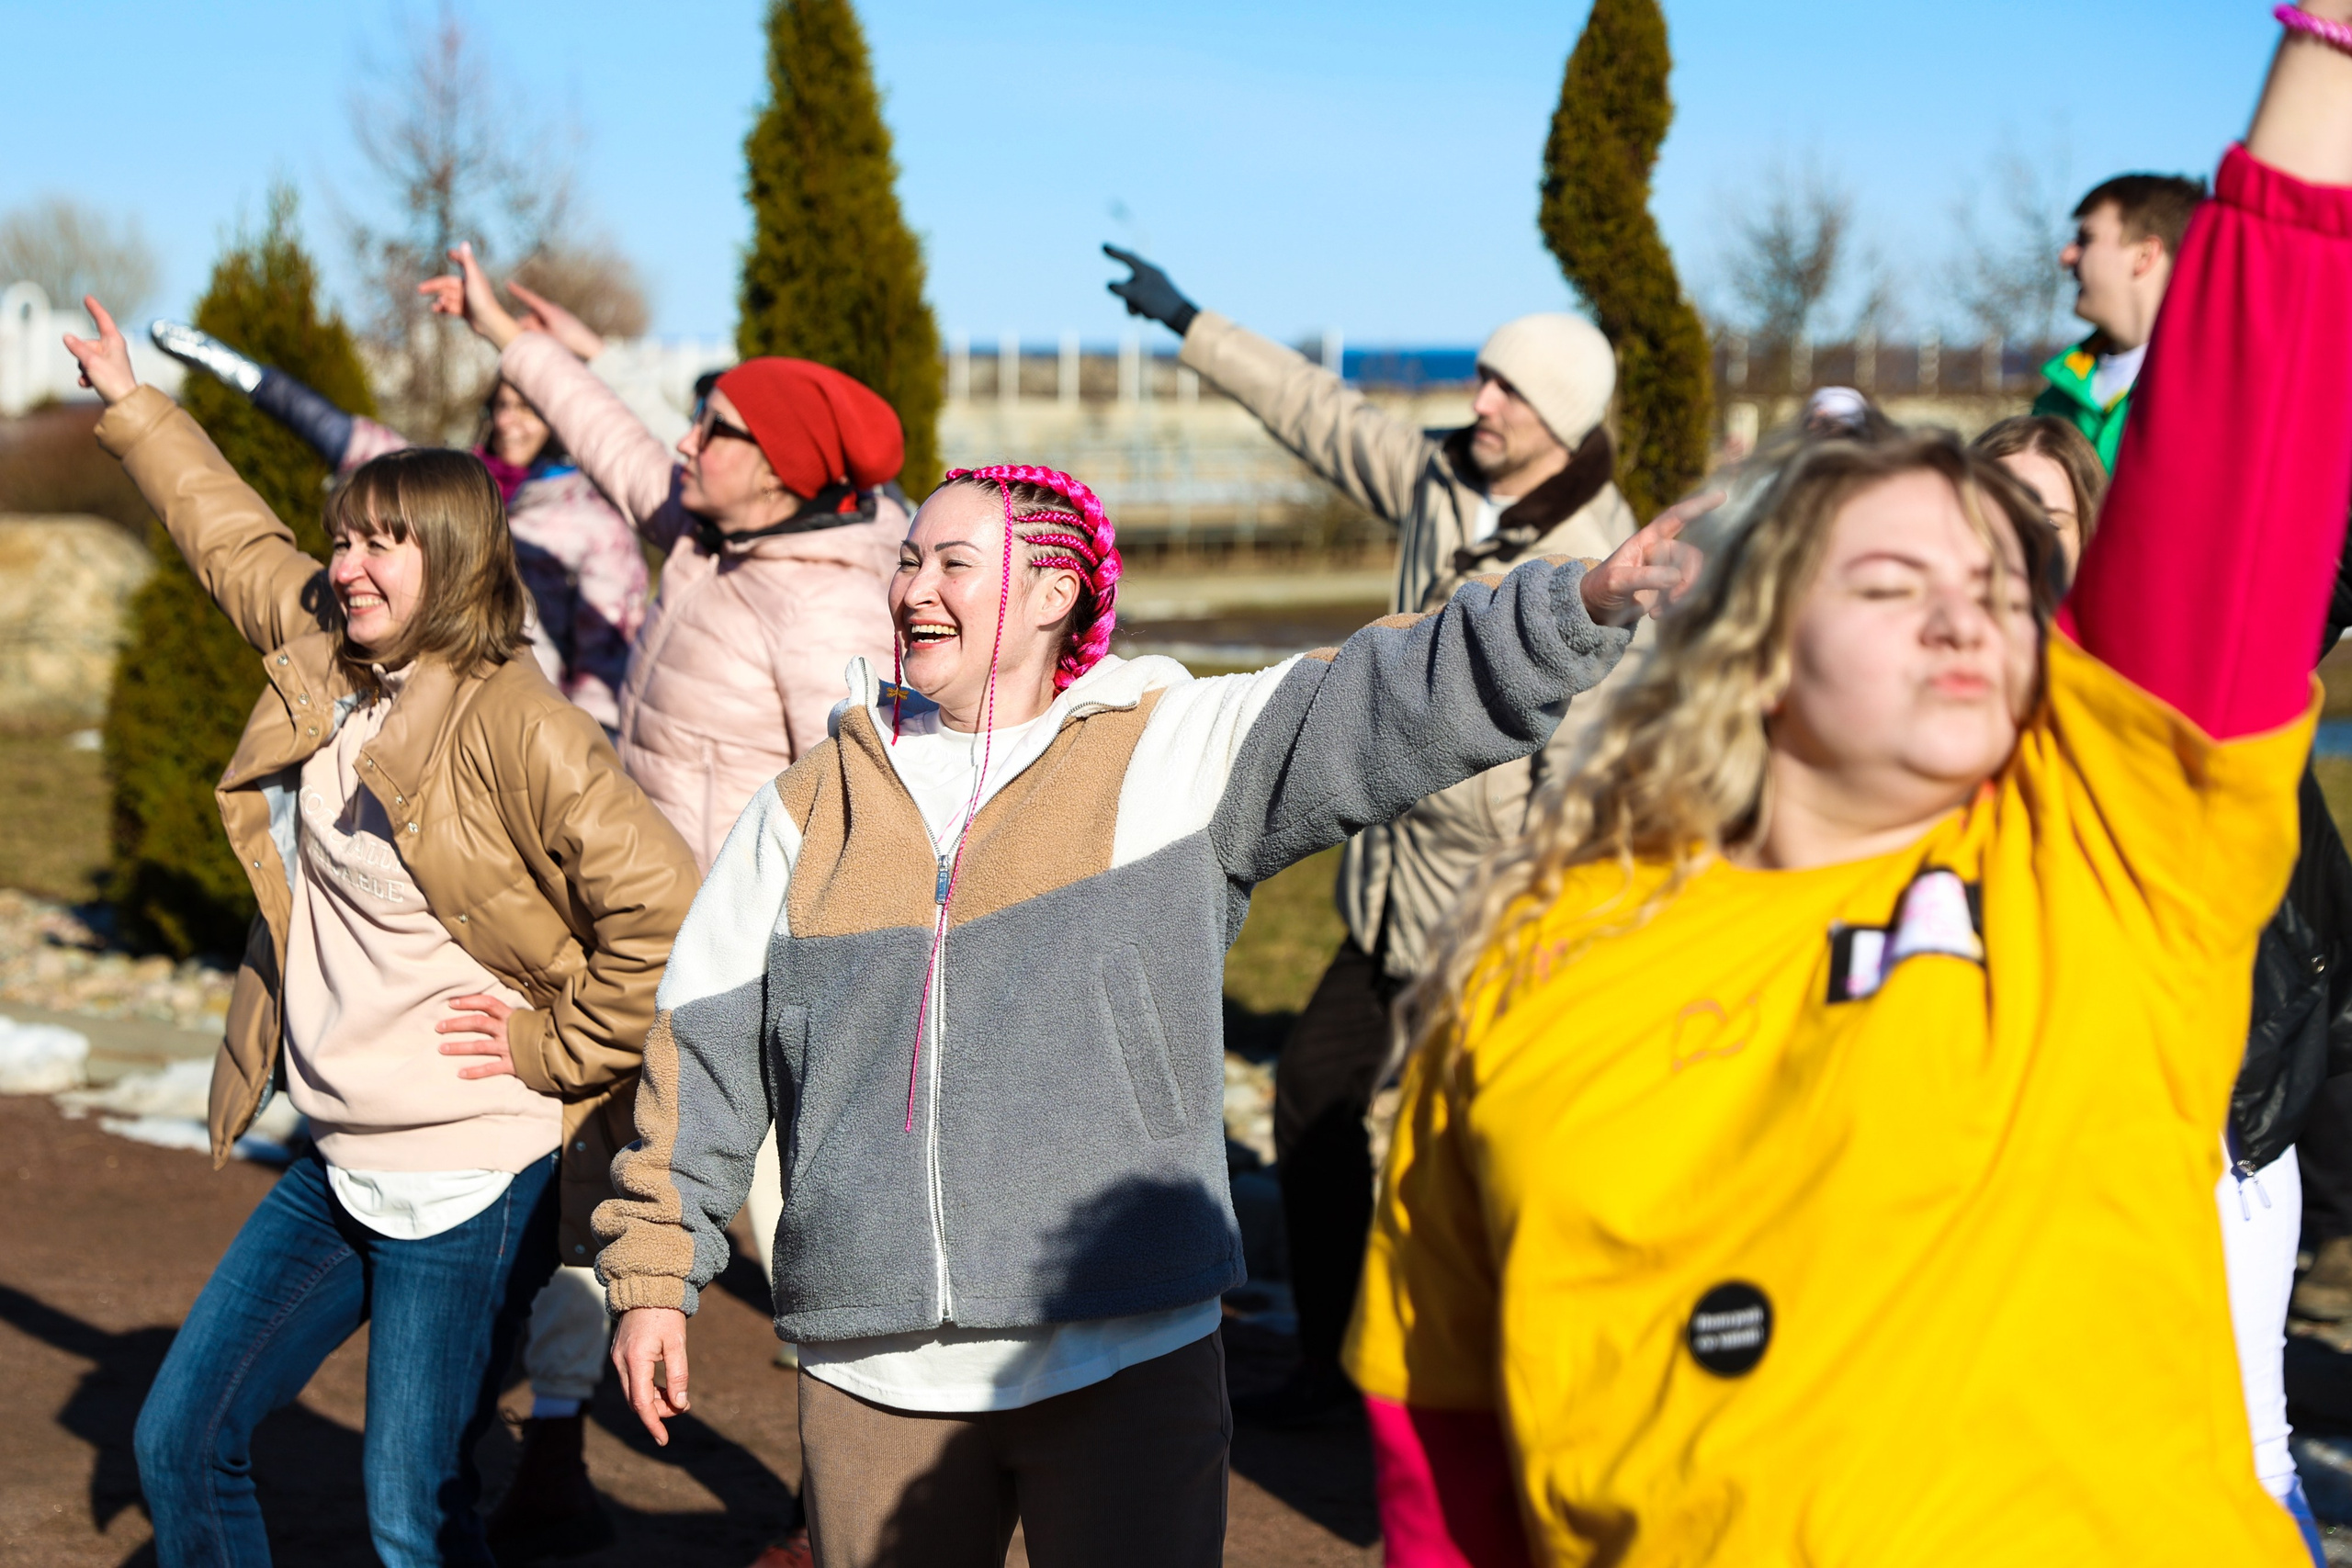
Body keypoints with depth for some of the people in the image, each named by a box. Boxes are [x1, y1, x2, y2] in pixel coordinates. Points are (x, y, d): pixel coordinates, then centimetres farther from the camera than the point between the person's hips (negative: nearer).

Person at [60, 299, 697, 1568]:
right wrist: (130, 405, 34)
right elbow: (235, 542, 25)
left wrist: (558, 1046, -17)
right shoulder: (318, 660, 5)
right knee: (181, 1442, 12)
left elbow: (662, 904, -26)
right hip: (338, 1168, 8)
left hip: (471, 1185, -8)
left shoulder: (510, 725, -19)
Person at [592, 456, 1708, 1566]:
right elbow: (704, 1045, 14)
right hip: (874, 1376, 3)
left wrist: (1585, 604, -26)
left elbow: (1404, 698, -12)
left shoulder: (1176, 755, -1)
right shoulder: (812, 807, 8)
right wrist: (654, 1268, 13)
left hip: (1130, 1361, -2)